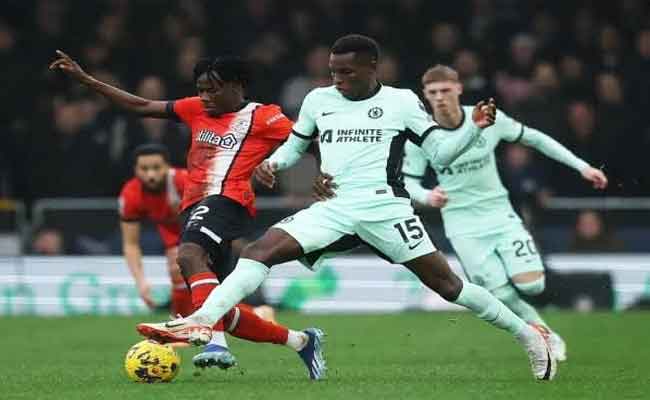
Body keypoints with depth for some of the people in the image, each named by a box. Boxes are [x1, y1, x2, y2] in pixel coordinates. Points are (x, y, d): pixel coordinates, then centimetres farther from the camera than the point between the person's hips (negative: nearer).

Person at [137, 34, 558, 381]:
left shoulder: (401, 101, 3)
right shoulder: (318, 100, 13)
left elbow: (440, 152, 3)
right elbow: (296, 144, 26)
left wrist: (475, 128, -14)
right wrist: (273, 164, 5)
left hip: (384, 206, -3)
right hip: (333, 209, 3)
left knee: (445, 282, -7)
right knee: (260, 251, -17)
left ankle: (528, 336, 8)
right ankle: (200, 322, -26)